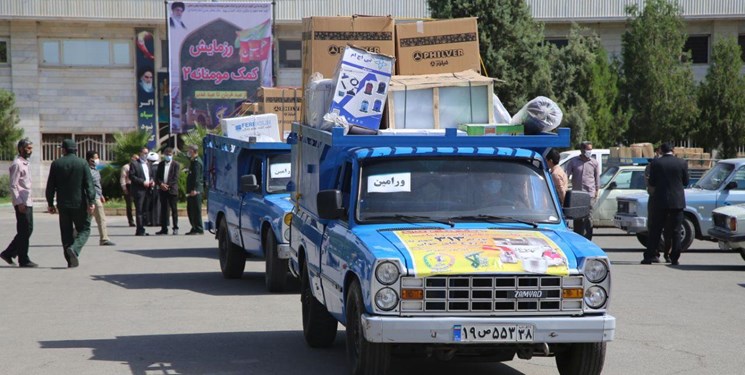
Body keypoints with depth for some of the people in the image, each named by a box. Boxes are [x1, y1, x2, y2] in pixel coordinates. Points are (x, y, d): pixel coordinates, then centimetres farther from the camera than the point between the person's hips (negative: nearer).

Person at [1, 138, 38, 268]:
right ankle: (23, 260, 1)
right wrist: (19, 203, -22)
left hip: (27, 202, 10)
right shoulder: (17, 164, -13)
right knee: (24, 231, -5)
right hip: (21, 203, -10)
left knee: (28, 230, 12)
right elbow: (13, 186, -17)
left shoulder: (24, 163, 17)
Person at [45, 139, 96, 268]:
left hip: (63, 204, 2)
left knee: (66, 232, 10)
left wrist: (50, 203, 12)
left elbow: (50, 186, 4)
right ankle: (74, 249, -18)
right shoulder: (82, 163, -5)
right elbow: (89, 184, -11)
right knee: (84, 229, 8)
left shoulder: (56, 164, 2)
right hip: (79, 203, -2)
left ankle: (71, 260, 7)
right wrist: (91, 202, -11)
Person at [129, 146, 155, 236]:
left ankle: (141, 229, 12)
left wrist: (152, 182, 5)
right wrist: (143, 182, -16)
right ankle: (140, 230, -7)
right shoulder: (134, 164, -3)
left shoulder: (148, 164, 21)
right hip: (139, 190, -7)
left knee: (144, 211, 8)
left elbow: (151, 175, 27)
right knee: (139, 211, -7)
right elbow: (131, 176, -10)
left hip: (147, 190, 7)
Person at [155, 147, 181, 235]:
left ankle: (175, 228, 1)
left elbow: (175, 178, -7)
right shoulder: (161, 164, 13)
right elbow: (157, 177, 10)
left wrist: (168, 185, -15)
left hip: (172, 189, -4)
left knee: (174, 210, -2)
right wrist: (161, 184, -8)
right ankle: (164, 228, 7)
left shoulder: (175, 164, 0)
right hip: (163, 190, 4)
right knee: (163, 210, 5)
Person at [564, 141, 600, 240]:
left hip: (589, 194, -1)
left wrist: (596, 192, 8)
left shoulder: (594, 163, 5)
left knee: (588, 219, -7)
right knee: (577, 219, 8)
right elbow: (566, 175, 3)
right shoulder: (573, 161, 4)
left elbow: (597, 179, 11)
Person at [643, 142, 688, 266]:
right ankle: (674, 258, 4)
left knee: (655, 230, 6)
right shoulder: (682, 163, -2)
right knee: (676, 231, 6)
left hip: (660, 200, -1)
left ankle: (649, 256, 4)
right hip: (677, 201, 1)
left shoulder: (656, 163, -5)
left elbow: (651, 183, -2)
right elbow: (686, 182, 5)